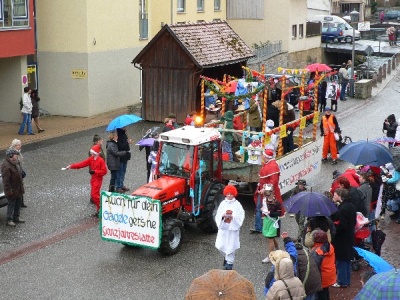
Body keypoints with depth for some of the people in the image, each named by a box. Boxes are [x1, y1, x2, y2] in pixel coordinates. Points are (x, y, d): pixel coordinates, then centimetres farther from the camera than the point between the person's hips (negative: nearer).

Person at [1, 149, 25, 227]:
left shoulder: (15, 163, 5)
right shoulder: (6, 167, -26)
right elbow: (6, 181, -25)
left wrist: (21, 185, 21)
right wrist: (9, 192, -24)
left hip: (18, 189, 9)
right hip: (12, 190, -9)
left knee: (18, 203, 18)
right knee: (11, 204, 1)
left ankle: (16, 217, 33)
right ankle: (9, 220, 13)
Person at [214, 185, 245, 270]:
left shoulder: (237, 204, -3)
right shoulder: (223, 204, 6)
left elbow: (241, 216, -7)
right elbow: (218, 216, 3)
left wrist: (233, 217, -22)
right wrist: (223, 216, -17)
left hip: (233, 228, -3)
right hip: (223, 227, 3)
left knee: (231, 246, -2)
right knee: (220, 246, 5)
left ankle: (229, 263, 11)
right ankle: (226, 257, 35)